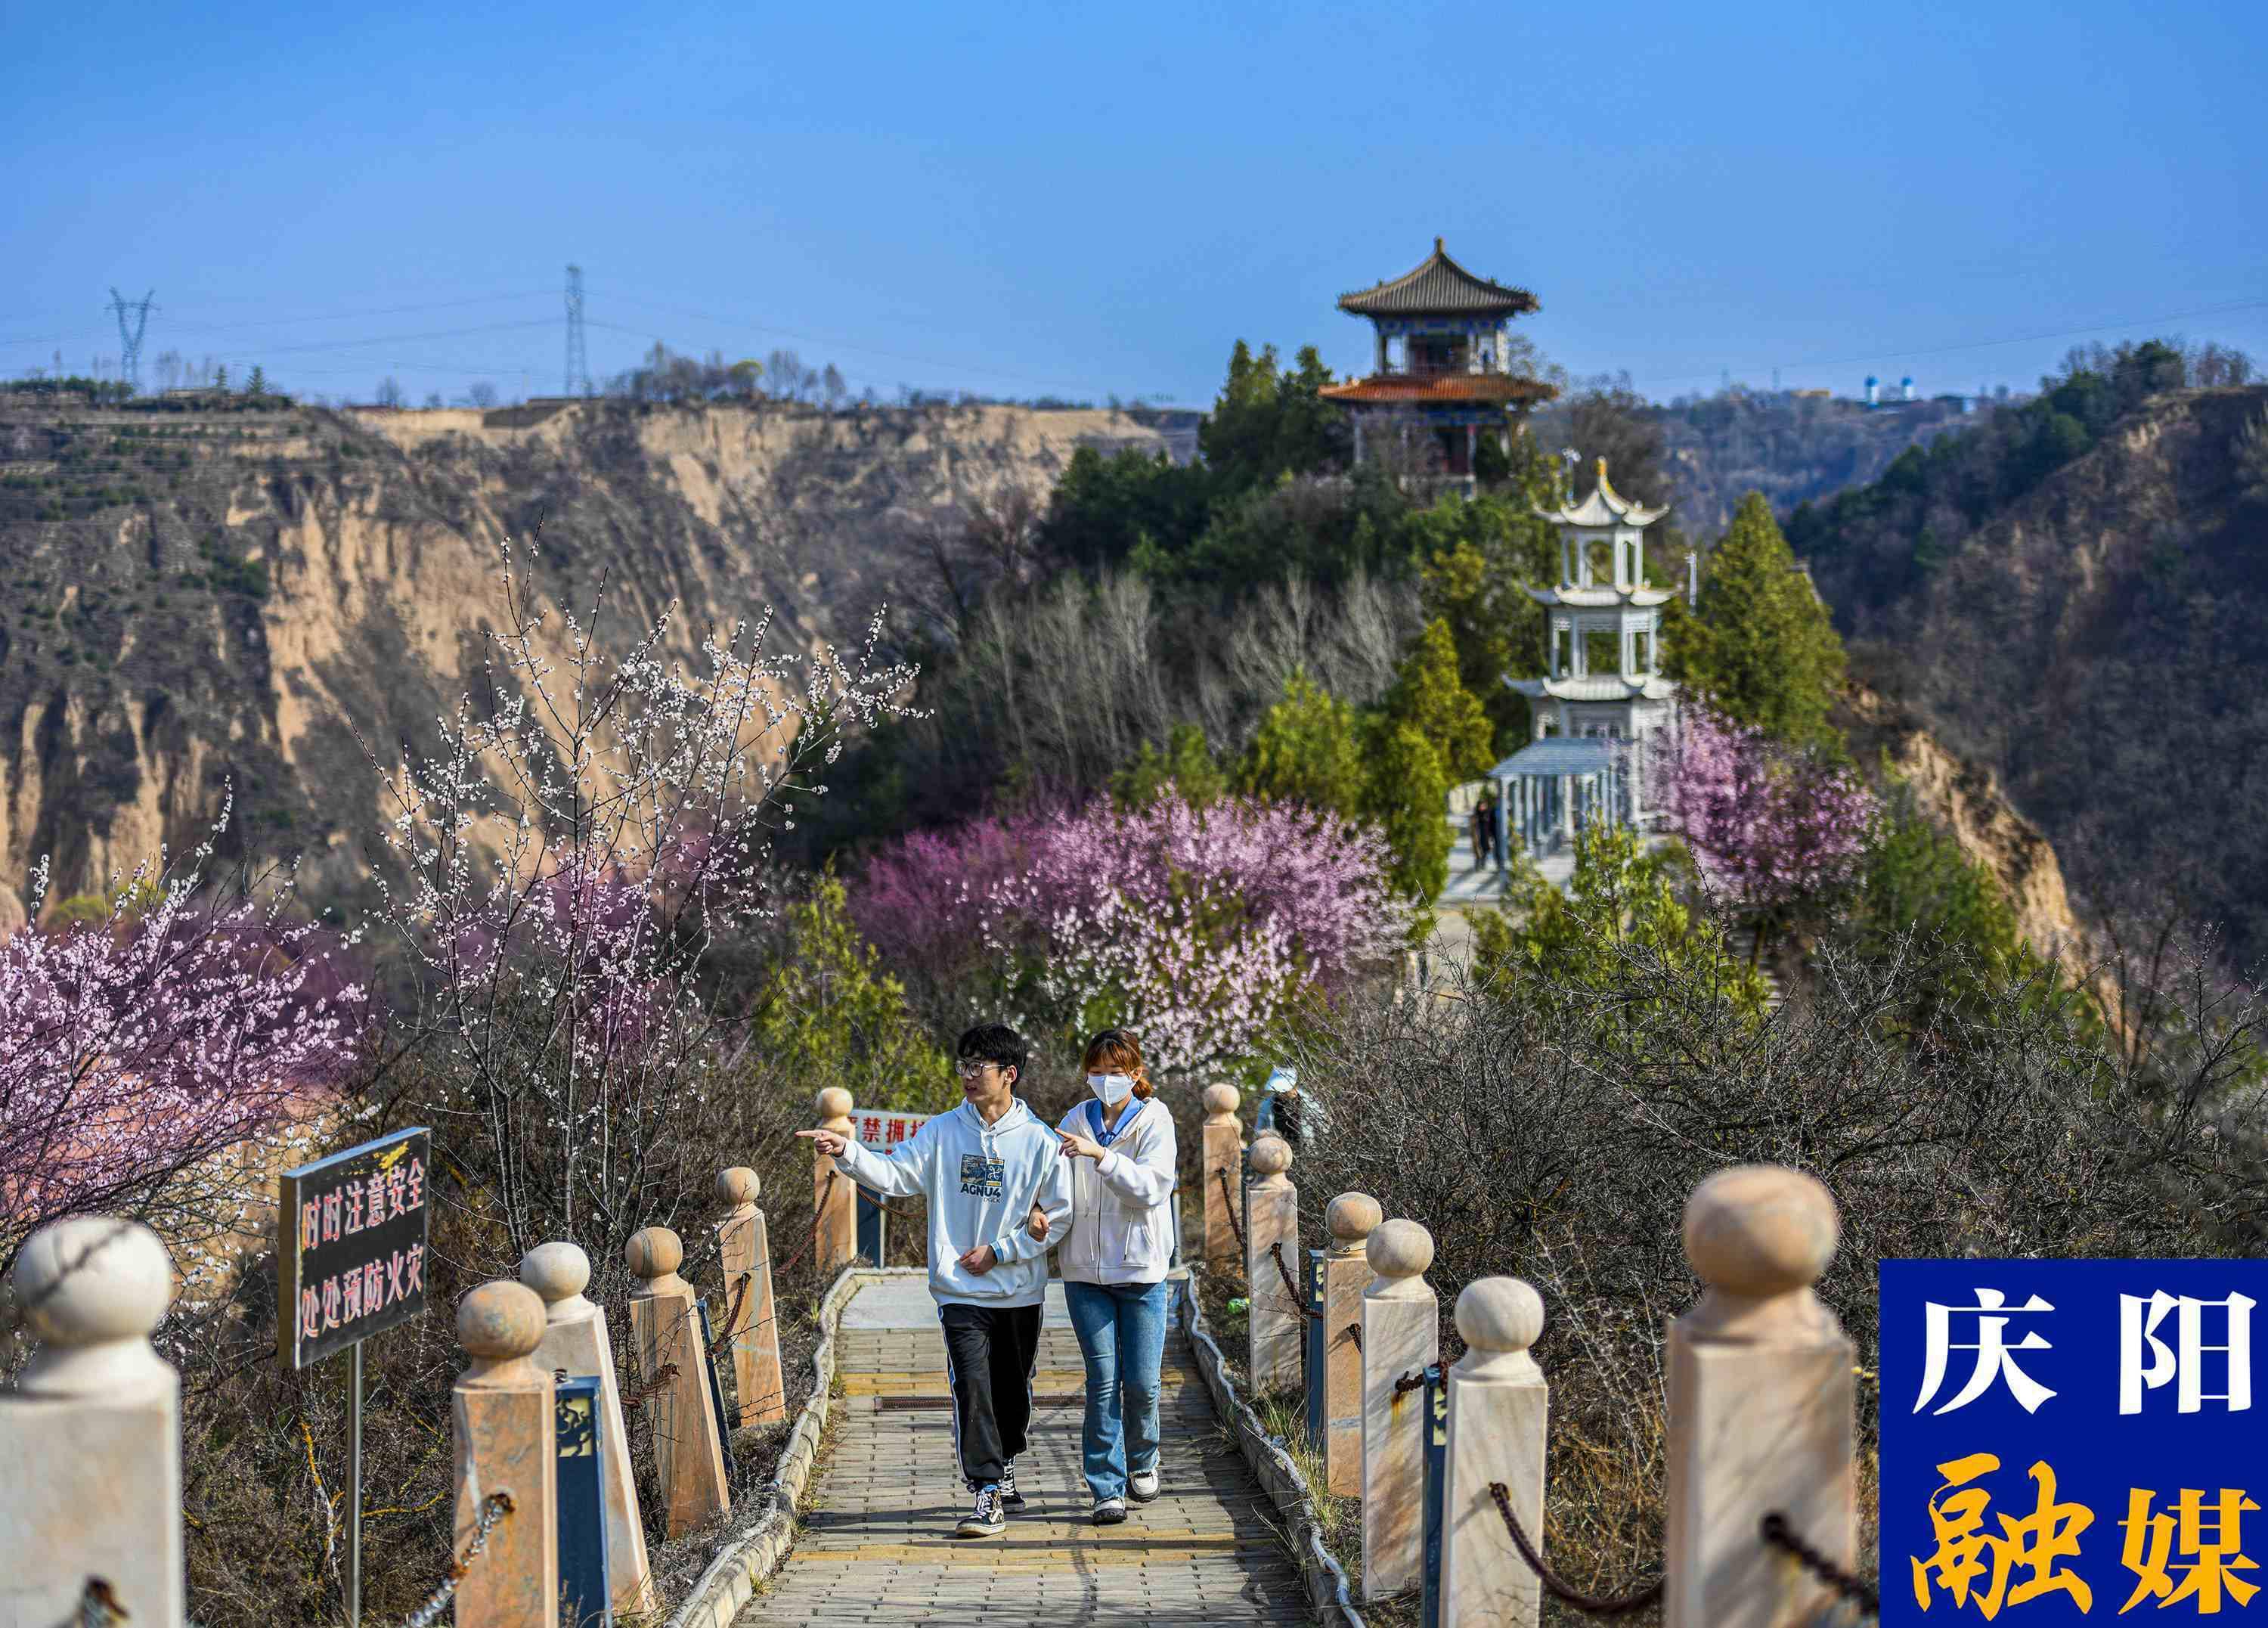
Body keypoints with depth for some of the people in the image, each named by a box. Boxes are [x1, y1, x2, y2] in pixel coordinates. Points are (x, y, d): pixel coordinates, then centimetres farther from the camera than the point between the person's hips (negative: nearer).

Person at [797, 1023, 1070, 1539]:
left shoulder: (1039, 1141, -4)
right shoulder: (942, 1132, 1)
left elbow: (1057, 1217, -2)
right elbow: (894, 1174, -8)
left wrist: (999, 1251, -9)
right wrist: (846, 1152, -25)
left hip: (1019, 1292, 1)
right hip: (960, 1293, 0)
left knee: (1013, 1389, 13)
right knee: (972, 1388, -13)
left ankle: (1005, 1466, 38)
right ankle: (988, 1495, -14)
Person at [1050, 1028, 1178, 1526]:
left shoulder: (1153, 1120, -4)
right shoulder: (1076, 1121, 6)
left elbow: (1151, 1186, -17)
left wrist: (1100, 1154, -28)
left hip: (1141, 1269, -2)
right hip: (1085, 1270, 2)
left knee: (1142, 1382, 1)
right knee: (1103, 1381, -4)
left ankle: (1142, 1462, 28)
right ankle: (1108, 1488, 0)